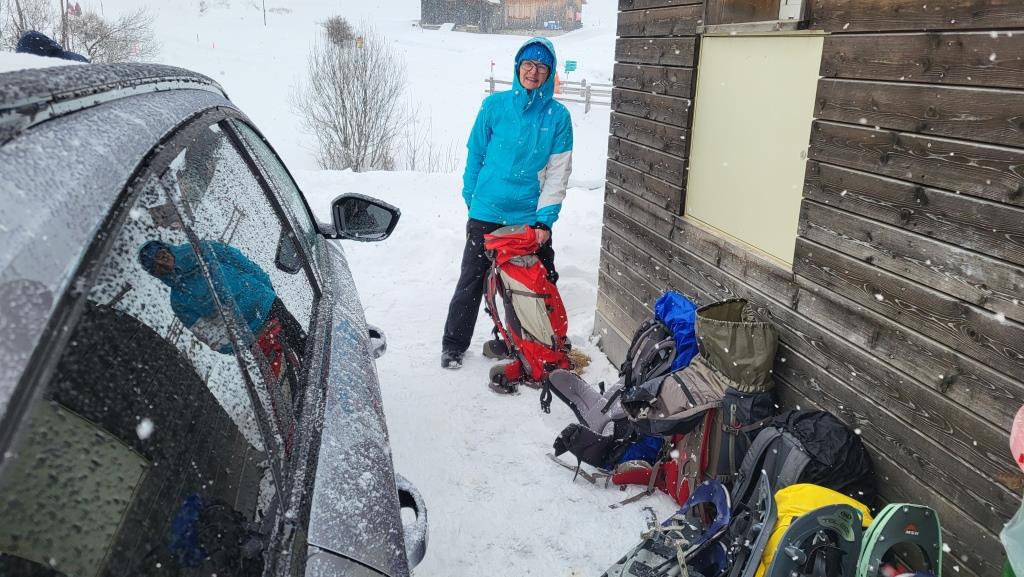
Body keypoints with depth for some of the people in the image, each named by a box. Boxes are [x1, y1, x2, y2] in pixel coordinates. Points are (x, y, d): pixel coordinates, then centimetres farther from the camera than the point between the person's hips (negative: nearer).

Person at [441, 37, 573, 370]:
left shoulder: (558, 116, -3)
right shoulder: (495, 105, -2)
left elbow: (558, 171, -5)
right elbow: (475, 155, 6)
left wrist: (545, 219, -11)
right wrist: (470, 198, 6)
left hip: (532, 218, 0)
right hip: (486, 214, 0)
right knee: (471, 280, 7)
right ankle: (454, 344, 24)